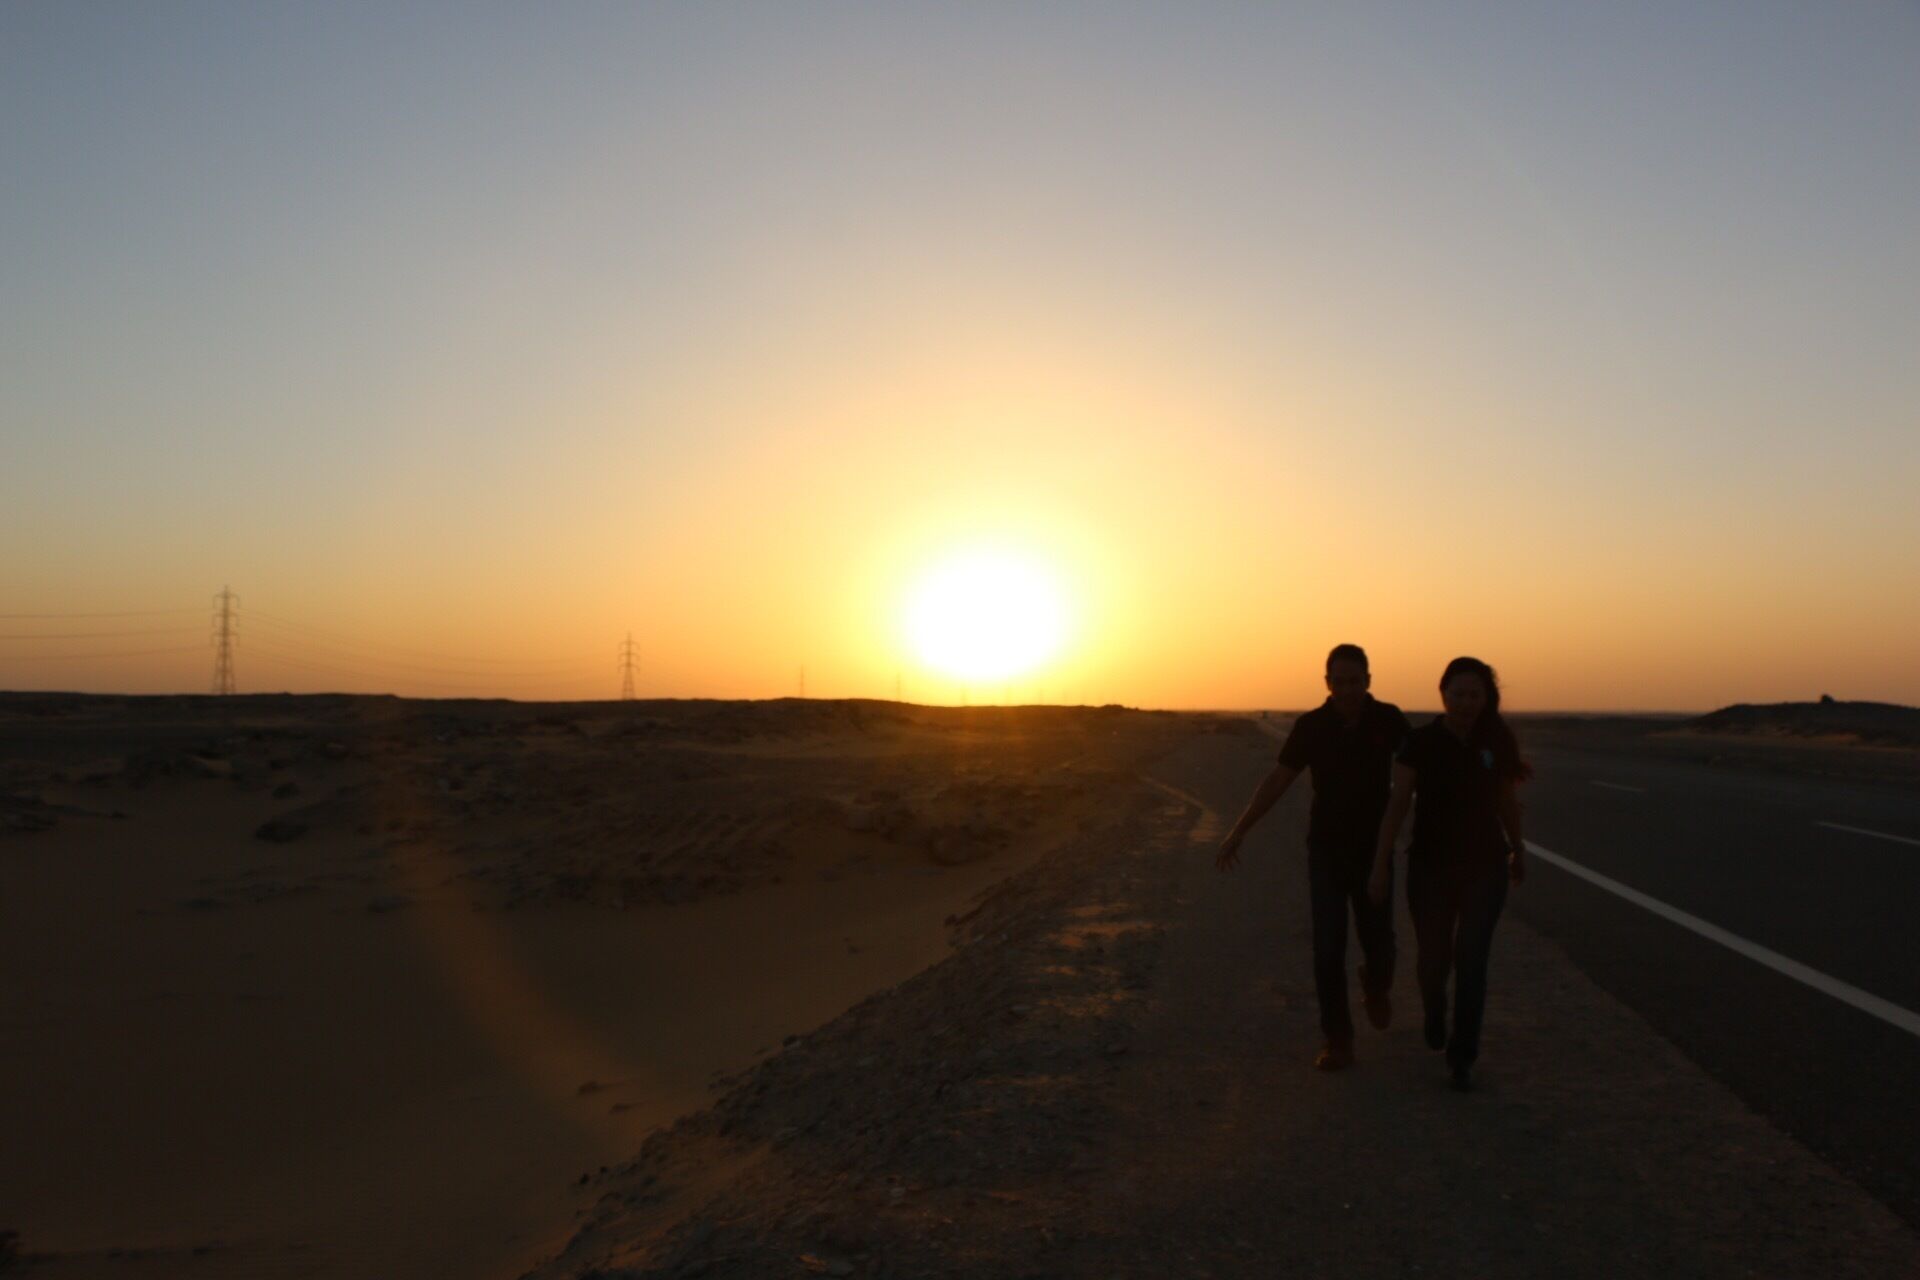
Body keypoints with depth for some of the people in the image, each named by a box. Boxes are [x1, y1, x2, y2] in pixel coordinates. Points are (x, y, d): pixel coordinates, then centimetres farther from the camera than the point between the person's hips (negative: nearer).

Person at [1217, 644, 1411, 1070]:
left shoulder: (1388, 720, -8)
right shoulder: (1311, 726, -8)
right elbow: (1277, 781, -4)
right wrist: (1237, 832, -6)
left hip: (1375, 849, 0)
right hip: (1326, 851, 0)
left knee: (1379, 944, 4)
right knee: (1328, 950, -3)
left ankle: (1375, 986, 40)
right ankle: (1338, 1041, 9)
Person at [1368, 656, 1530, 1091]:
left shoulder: (1496, 742, -3)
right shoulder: (1421, 742, -10)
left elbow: (1507, 802, 10)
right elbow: (1397, 805, -12)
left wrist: (1518, 853, 20)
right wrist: (1381, 866, -15)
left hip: (1485, 864, 1)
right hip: (1431, 864, -1)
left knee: (1471, 960, -5)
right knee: (1433, 957, 7)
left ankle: (1462, 1057, 6)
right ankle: (1435, 1009, 43)